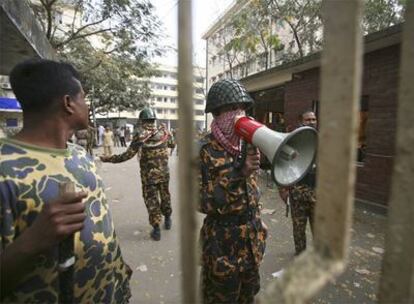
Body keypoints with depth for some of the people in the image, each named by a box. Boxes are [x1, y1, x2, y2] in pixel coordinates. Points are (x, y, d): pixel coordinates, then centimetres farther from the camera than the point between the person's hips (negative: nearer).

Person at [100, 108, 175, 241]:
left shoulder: (140, 135, -15)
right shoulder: (164, 131, -3)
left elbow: (127, 155, -16)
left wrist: (107, 159, -6)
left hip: (148, 175, -3)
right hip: (164, 173, 4)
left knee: (151, 200, 9)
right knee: (165, 196, 21)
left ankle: (156, 229, 14)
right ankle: (167, 220, 37)